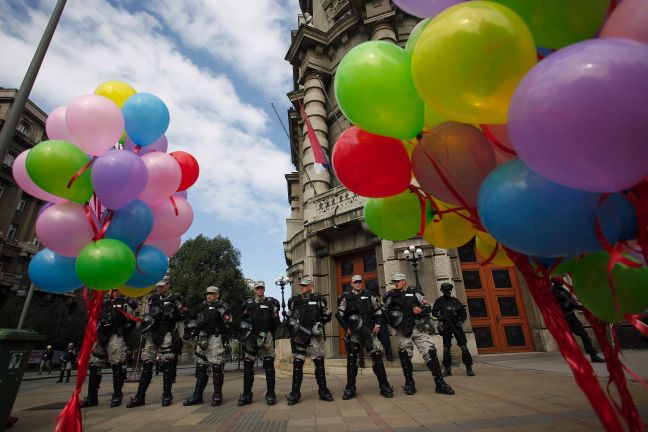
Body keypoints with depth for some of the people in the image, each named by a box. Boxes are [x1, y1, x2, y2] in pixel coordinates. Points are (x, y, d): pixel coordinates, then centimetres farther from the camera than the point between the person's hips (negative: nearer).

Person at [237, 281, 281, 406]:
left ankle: (270, 394, 7)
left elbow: (276, 321, 4)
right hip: (251, 336, 2)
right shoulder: (248, 303, 13)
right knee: (248, 364, 3)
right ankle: (246, 394, 13)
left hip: (266, 336, -2)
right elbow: (243, 319, 17)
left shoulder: (271, 302, 6)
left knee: (269, 364, 0)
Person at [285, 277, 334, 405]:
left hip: (315, 335, -1)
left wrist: (319, 324, -5)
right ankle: (295, 393, 13)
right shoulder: (293, 300, 8)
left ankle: (323, 390, 16)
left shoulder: (319, 299, 3)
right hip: (299, 335, 1)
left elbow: (327, 316, 9)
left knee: (319, 362, 3)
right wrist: (293, 323, -2)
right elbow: (288, 316, 17)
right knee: (297, 363, 3)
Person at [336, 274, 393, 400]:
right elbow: (339, 314, 2)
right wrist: (347, 328, -6)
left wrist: (378, 324, 1)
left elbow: (378, 310, 15)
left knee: (377, 356, -4)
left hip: (369, 330, 1)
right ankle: (350, 389, 14)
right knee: (351, 359, 4)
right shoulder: (346, 297, 5)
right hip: (353, 333, 0)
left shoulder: (370, 295, 9)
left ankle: (384, 386, 5)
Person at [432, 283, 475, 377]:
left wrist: (461, 321, -4)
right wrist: (441, 317, -16)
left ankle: (469, 368, 5)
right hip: (445, 326, -1)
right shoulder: (439, 301, 3)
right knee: (446, 348, 3)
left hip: (456, 325, 1)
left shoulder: (455, 300, 7)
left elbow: (464, 313, 10)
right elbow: (434, 312, 0)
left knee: (463, 346, -3)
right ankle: (447, 369, 11)